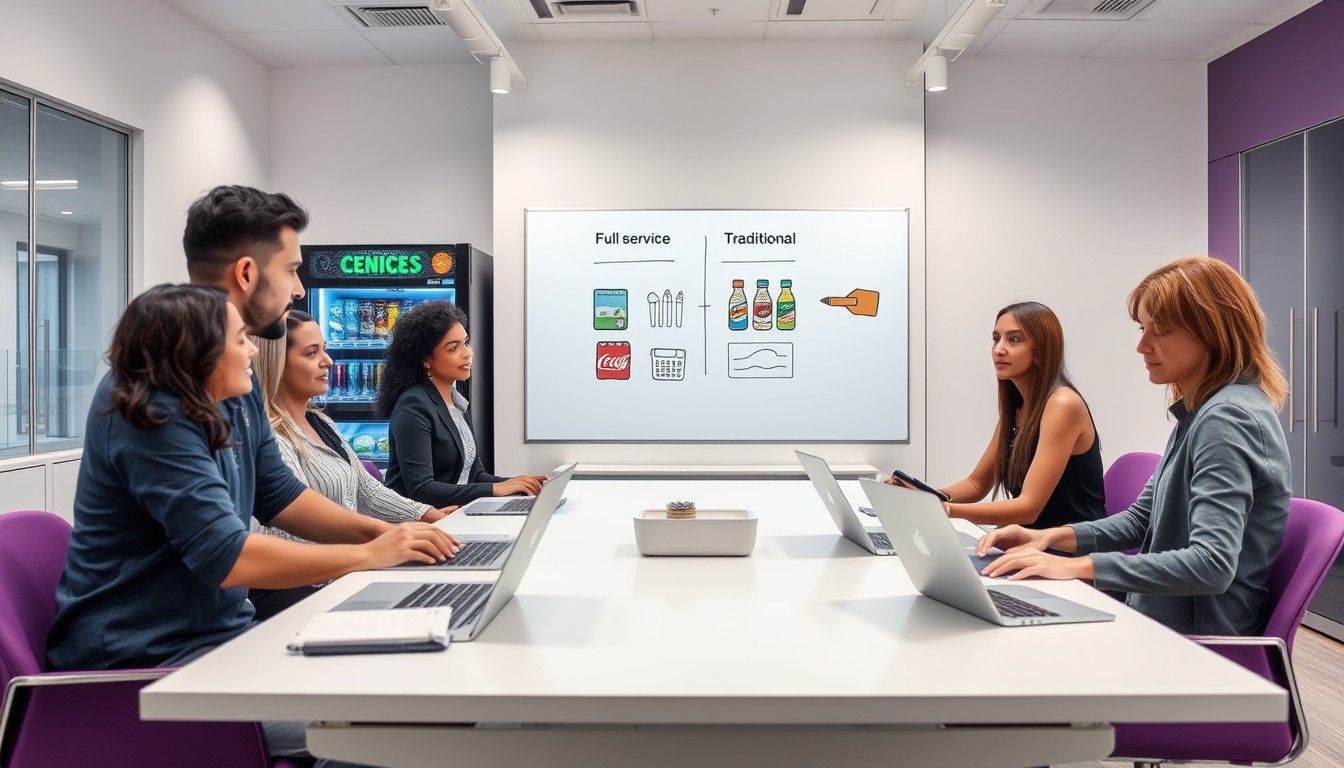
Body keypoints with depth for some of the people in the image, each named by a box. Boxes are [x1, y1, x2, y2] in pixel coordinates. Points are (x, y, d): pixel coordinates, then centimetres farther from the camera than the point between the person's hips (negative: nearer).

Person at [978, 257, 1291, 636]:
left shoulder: (1227, 418, -21)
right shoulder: (1200, 412, 10)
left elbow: (1212, 564, -31)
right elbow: (1141, 521, 14)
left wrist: (1078, 566, -31)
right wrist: (1050, 537, -2)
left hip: (1201, 642, -8)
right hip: (1166, 628, 8)